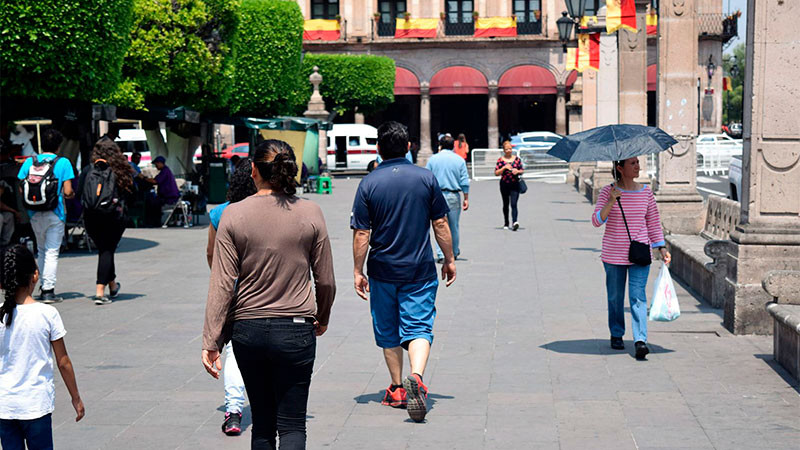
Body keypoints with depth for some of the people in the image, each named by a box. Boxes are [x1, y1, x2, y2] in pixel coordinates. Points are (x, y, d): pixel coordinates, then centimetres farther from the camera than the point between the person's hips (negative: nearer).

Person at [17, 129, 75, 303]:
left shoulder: (29, 162, 2)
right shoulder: (63, 163, -7)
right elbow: (67, 191, -11)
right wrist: (72, 194, 11)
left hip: (35, 214, 4)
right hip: (55, 213, -4)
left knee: (42, 250, 19)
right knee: (52, 252, 0)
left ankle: (43, 286, 24)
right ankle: (48, 290, -5)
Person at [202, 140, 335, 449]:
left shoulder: (233, 215, -4)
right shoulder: (310, 213, -3)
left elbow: (222, 284, -5)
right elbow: (326, 281, 2)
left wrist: (211, 342, -1)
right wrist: (322, 318, 21)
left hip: (247, 330, 1)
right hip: (296, 330, -1)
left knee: (262, 423, 16)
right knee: (292, 425, 4)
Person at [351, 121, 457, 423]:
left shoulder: (369, 184, -6)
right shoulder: (426, 178, -3)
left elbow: (362, 233, -7)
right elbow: (440, 223, 1)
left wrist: (358, 271, 1)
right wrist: (449, 260, 11)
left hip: (383, 271, 0)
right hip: (420, 270, 0)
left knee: (388, 331, 14)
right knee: (418, 326, -1)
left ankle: (398, 389, 23)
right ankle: (416, 376, -26)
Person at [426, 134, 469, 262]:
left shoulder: (433, 159, 2)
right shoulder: (459, 160, 1)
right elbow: (465, 182, -1)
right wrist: (466, 199, 3)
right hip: (454, 196, 0)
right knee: (453, 226, 13)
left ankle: (441, 254, -9)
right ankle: (454, 252, 26)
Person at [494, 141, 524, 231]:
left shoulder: (517, 159, 4)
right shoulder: (500, 160, 1)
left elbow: (522, 171, 11)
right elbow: (496, 173, -4)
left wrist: (517, 171, -10)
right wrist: (504, 167, -17)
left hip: (515, 184, -1)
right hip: (504, 184, 1)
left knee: (514, 204, -14)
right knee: (505, 204, 13)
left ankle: (514, 222, -26)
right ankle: (506, 223, 27)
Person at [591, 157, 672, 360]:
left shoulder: (646, 192, 4)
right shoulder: (607, 192, -4)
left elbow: (653, 222, 12)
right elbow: (597, 221, -11)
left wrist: (661, 248, 8)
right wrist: (611, 201, -24)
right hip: (613, 255, -1)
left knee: (638, 296, -9)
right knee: (615, 297, 10)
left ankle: (640, 340, -14)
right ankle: (616, 335, 28)